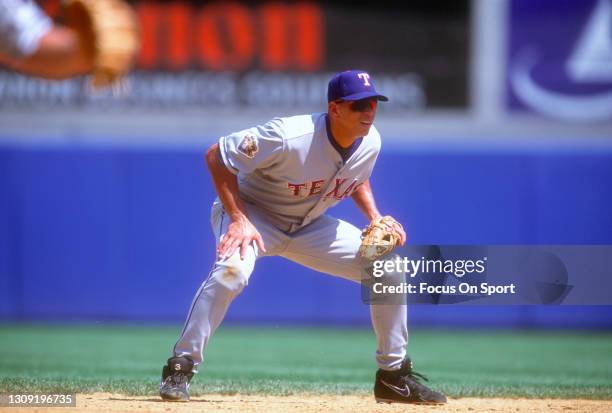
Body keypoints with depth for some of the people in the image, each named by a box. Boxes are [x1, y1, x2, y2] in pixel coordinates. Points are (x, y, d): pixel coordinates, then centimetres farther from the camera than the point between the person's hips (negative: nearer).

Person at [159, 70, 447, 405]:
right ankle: (179, 370, -27)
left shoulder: (370, 143, -12)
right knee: (233, 270, -38)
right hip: (254, 214, -6)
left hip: (310, 226, 6)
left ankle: (393, 377, 11)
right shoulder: (290, 138, -33)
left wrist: (375, 218, -5)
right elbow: (217, 155, -27)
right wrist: (239, 220, -33)